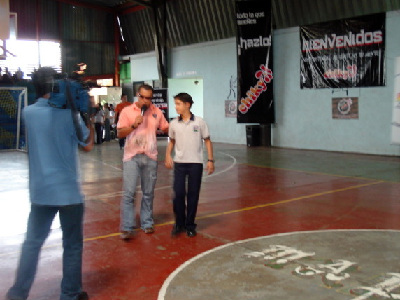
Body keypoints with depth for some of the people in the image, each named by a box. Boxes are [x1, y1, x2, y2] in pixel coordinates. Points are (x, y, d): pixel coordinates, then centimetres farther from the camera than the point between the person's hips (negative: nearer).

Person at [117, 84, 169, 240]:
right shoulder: (127, 111, -1)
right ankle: (126, 228, -1)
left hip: (150, 157, 2)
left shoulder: (157, 112, 5)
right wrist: (134, 125, -17)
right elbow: (120, 133, -4)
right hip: (132, 157, -2)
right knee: (129, 193, -6)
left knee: (148, 193, 11)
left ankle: (147, 223, 23)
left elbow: (166, 129, 13)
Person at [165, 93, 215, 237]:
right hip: (179, 163, 2)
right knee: (178, 194, -1)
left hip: (196, 163, -1)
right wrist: (168, 155, 0)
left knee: (193, 195, 5)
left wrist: (210, 160, -2)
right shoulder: (174, 124, 2)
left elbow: (207, 141, 2)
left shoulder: (199, 122, -4)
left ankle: (190, 225, 18)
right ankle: (179, 224, 17)